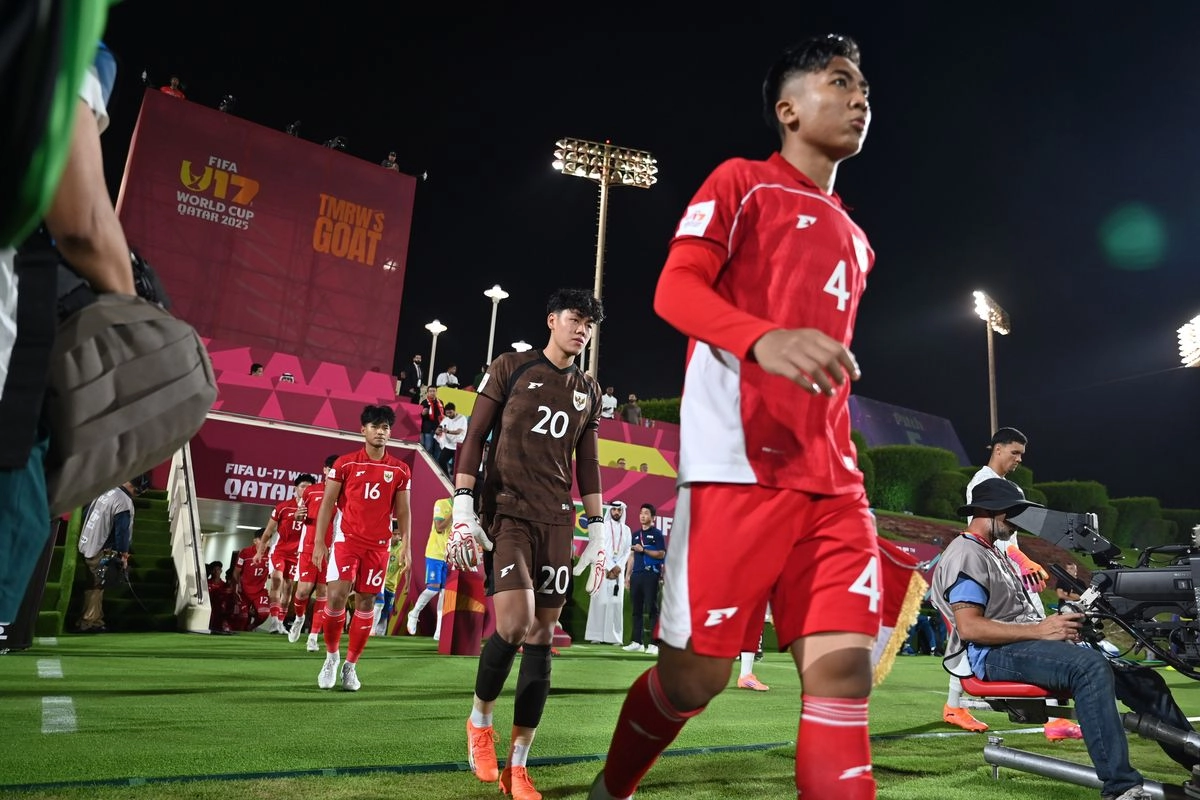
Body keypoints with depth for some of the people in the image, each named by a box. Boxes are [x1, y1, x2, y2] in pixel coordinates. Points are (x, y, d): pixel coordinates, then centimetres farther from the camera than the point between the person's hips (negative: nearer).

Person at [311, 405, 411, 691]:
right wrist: (319, 541, -3)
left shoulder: (400, 470, 4)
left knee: (366, 602, 5)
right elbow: (327, 504, 2)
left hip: (379, 545, 2)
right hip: (347, 539, -2)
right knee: (336, 596, -13)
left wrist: (406, 546, 2)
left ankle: (350, 665, 19)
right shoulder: (344, 463, 0)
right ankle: (331, 654, 13)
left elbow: (403, 511, 9)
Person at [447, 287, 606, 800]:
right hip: (505, 512, -4)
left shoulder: (588, 392, 14)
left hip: (556, 521, 4)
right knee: (515, 623, -18)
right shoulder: (510, 368, 2)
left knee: (541, 638, 2)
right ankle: (479, 721, 13)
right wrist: (462, 509, -11)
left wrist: (597, 532, 13)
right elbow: (474, 437, -2)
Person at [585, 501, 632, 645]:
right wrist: (610, 567, -11)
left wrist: (618, 566, -7)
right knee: (600, 600, -7)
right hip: (603, 568, -3)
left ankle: (613, 636, -2)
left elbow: (627, 551, 8)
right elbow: (600, 548, -5)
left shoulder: (626, 530, 14)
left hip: (618, 570, 3)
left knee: (616, 602, -2)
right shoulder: (603, 526, 4)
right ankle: (596, 635, -6)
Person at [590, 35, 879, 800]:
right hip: (740, 464, -6)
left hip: (832, 480, 7)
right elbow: (674, 289, -8)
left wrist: (842, 458, 19)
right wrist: (763, 339, -28)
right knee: (695, 674, 0)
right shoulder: (742, 182, 6)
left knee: (845, 670, -4)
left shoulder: (854, 240, 25)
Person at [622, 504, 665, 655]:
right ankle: (636, 642, 13)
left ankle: (653, 643, -5)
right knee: (637, 609, 8)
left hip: (651, 575, -6)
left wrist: (643, 550, -14)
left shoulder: (657, 534, 0)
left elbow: (661, 554, -9)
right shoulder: (636, 534, 18)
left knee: (652, 609, -6)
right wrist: (627, 575, 14)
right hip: (636, 575, 6)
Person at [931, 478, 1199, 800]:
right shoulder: (965, 554, -6)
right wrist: (1040, 630, -18)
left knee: (1141, 678, 0)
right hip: (994, 654, -10)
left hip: (1026, 643, 10)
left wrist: (1058, 625, 1)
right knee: (1091, 666, -33)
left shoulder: (993, 554, 26)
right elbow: (969, 627, -18)